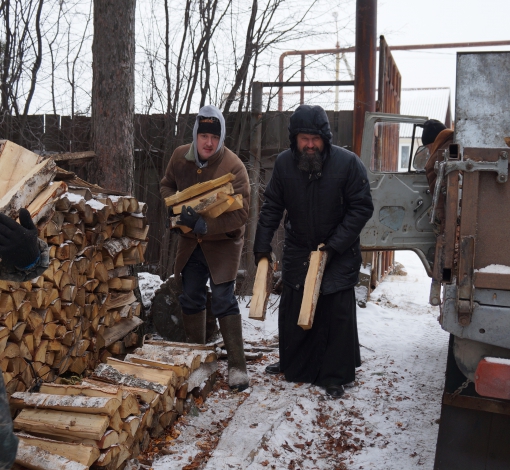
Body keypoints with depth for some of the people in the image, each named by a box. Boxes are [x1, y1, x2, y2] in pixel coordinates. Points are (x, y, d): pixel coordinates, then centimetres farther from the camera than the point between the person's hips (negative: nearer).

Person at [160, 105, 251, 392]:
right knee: (191, 300, 14)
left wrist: (204, 225, -35)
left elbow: (241, 213, -27)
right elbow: (167, 185, 12)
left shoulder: (234, 166, -22)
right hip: (190, 241, 6)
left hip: (223, 242, -6)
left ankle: (238, 366, -1)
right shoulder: (180, 156, -5)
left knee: (223, 301, -11)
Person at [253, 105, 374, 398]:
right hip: (298, 251, 4)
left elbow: (362, 208, -13)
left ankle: (335, 376, 15)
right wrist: (263, 246, -2)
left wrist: (335, 245, -19)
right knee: (292, 311, 12)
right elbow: (272, 207, 2)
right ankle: (292, 366, 33)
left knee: (337, 315, -1)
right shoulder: (284, 163, -5)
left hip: (339, 256, -3)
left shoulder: (348, 163, -16)